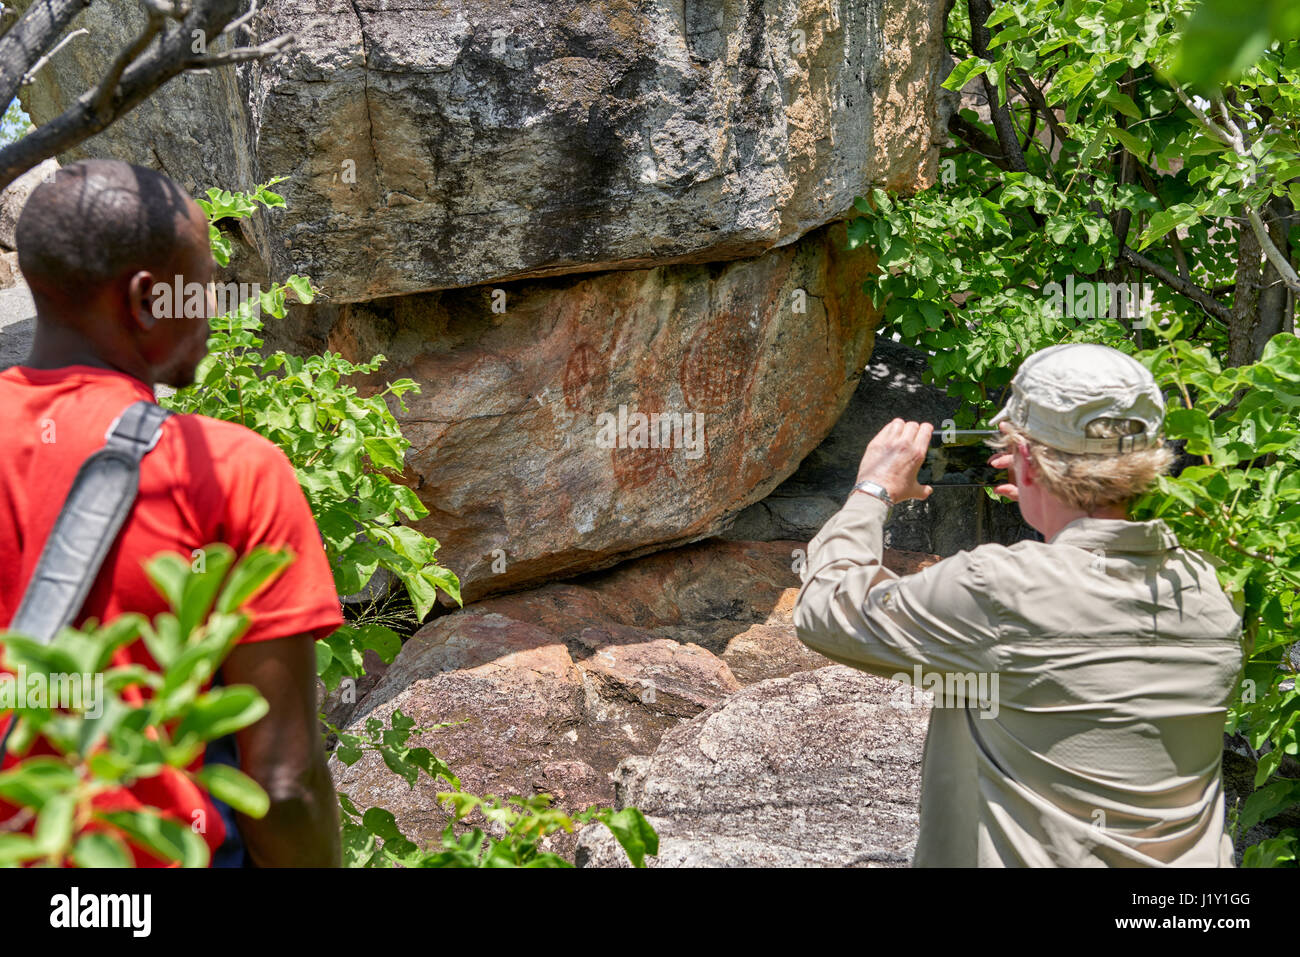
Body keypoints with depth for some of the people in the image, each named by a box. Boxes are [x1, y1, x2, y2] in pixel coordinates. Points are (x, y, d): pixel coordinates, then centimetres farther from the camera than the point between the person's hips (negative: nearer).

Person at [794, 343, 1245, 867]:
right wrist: (1052, 503, 19)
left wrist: (873, 490, 4)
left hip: (1031, 856, -6)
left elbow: (823, 610, -10)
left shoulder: (998, 591, -22)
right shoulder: (1208, 593, -5)